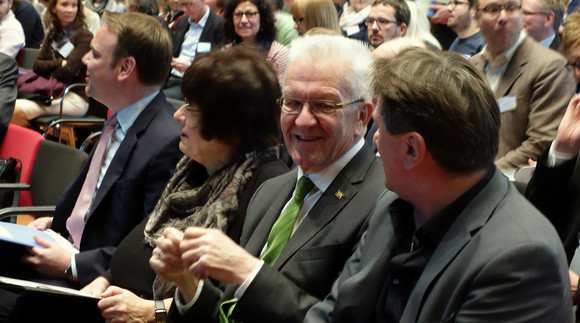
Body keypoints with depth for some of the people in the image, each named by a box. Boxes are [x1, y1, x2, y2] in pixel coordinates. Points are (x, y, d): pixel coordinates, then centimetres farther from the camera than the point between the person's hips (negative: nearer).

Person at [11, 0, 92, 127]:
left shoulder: (85, 36, -6)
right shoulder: (53, 34, 16)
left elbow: (68, 71, -13)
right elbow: (37, 65, 7)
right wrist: (59, 63, -10)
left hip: (76, 98, -7)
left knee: (17, 110, -22)